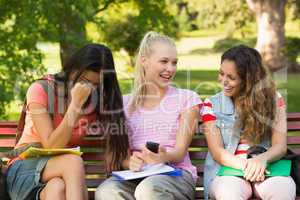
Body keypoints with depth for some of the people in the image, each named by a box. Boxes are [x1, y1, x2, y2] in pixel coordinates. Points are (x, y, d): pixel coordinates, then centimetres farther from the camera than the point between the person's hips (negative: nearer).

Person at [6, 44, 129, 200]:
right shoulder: (40, 90, -9)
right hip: (25, 170, -3)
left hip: (65, 172, 3)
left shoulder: (98, 101, 3)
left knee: (58, 187, -35)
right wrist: (75, 104, -22)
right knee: (73, 161, -34)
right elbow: (51, 146, -16)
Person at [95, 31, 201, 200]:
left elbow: (180, 151, 0)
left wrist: (164, 157, -25)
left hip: (176, 174, -2)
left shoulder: (187, 99, 9)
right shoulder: (126, 103, 16)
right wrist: (130, 162, -17)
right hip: (136, 176, 2)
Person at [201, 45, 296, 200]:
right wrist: (246, 166, -23)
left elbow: (280, 146, -3)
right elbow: (217, 152, -3)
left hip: (266, 168, 1)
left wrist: (262, 159, -27)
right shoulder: (212, 105, 5)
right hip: (227, 169, -1)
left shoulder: (272, 99, 6)